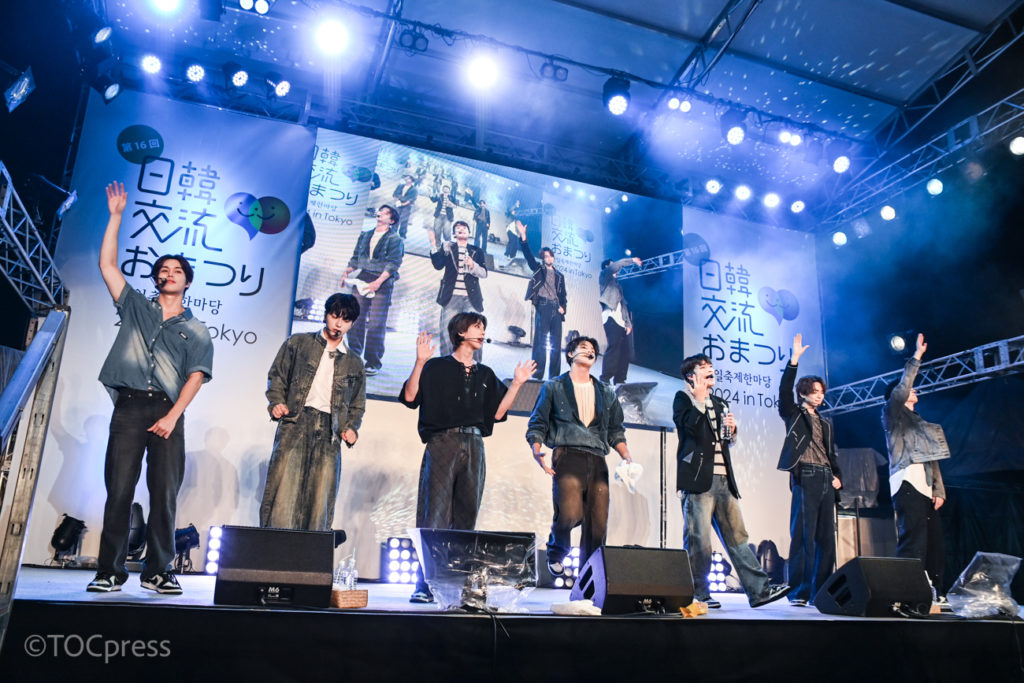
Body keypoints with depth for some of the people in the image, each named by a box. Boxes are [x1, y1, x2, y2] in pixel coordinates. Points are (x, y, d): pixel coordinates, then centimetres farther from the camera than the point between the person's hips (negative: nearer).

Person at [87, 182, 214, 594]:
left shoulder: (196, 331, 13)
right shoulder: (136, 308, 18)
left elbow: (196, 376, 2)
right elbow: (107, 265, 12)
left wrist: (172, 417, -12)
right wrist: (115, 217, 9)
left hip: (168, 412, 0)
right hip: (129, 406, 1)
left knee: (165, 494, -4)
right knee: (119, 490, -3)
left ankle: (157, 572, 3)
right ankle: (110, 572, 2)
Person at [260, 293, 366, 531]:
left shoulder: (354, 364, 19)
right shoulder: (297, 343, 13)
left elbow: (357, 404, 22)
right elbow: (277, 376, 12)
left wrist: (351, 428, 5)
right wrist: (276, 402, -5)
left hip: (329, 432, 2)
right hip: (295, 424, -2)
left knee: (321, 499, -3)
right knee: (284, 489, -13)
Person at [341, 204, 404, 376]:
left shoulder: (394, 239, -2)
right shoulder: (365, 235, 16)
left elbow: (393, 264, -11)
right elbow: (356, 257, 19)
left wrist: (378, 282, -20)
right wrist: (346, 272, 3)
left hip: (382, 283, -5)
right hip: (362, 278, 5)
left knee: (376, 324, -6)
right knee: (355, 319, 3)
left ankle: (373, 363, -1)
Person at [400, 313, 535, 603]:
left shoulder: (485, 374, 21)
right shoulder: (437, 367, 7)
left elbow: (497, 413, 15)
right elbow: (410, 397, -4)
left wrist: (517, 383, 11)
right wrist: (420, 362, -14)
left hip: (474, 448, 5)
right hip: (443, 443, -5)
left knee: (466, 518, 3)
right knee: (434, 517, -10)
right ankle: (423, 586, -7)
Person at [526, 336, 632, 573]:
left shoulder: (606, 392, 24)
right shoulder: (553, 387, 13)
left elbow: (615, 430, 23)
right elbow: (537, 424, 8)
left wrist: (626, 457, 6)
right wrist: (536, 451, -11)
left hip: (597, 461, 4)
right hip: (567, 456, -4)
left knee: (598, 523, -4)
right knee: (569, 514, -19)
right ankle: (556, 553, 10)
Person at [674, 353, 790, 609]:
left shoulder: (719, 404, 23)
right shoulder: (683, 398, 3)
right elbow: (690, 428, -14)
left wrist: (731, 429, 6)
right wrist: (699, 398, -8)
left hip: (723, 479, 7)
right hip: (699, 478, -7)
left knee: (737, 535, 5)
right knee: (699, 540, -6)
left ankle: (759, 589, 5)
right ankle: (697, 594, 4)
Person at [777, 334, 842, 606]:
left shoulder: (826, 423, 24)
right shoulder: (794, 414, 6)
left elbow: (833, 453, 24)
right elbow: (784, 390, -10)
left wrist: (837, 476, 7)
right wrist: (794, 360, -16)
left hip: (826, 480, 6)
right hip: (805, 478, -6)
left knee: (826, 537, 5)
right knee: (803, 535, -10)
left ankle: (821, 591, 10)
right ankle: (799, 592, -8)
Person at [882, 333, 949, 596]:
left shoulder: (921, 423, 29)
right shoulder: (892, 414, 7)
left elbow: (933, 459, 23)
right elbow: (900, 390, -12)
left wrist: (939, 490, 12)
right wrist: (917, 357, -7)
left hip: (926, 487, 8)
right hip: (908, 483, -8)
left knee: (935, 543, 5)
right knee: (914, 541, -17)